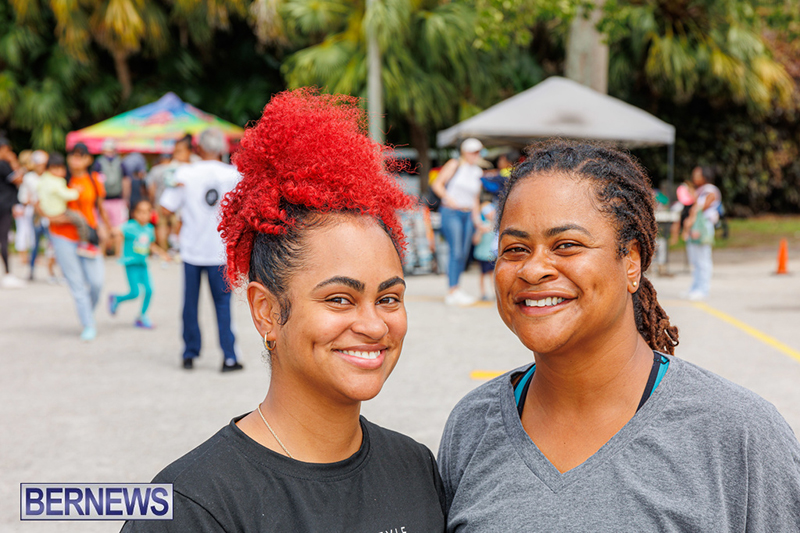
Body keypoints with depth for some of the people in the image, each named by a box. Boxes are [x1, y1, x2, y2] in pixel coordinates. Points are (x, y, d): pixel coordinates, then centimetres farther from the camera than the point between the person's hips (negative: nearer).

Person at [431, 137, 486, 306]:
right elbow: (437, 184, -4)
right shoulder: (455, 165, 1)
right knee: (456, 251, -14)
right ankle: (452, 292, -15)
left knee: (464, 253, 3)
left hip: (468, 215, 6)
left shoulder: (477, 172, 17)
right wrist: (449, 199, -16)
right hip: (451, 212, -6)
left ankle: (456, 290, 11)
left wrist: (477, 218, 15)